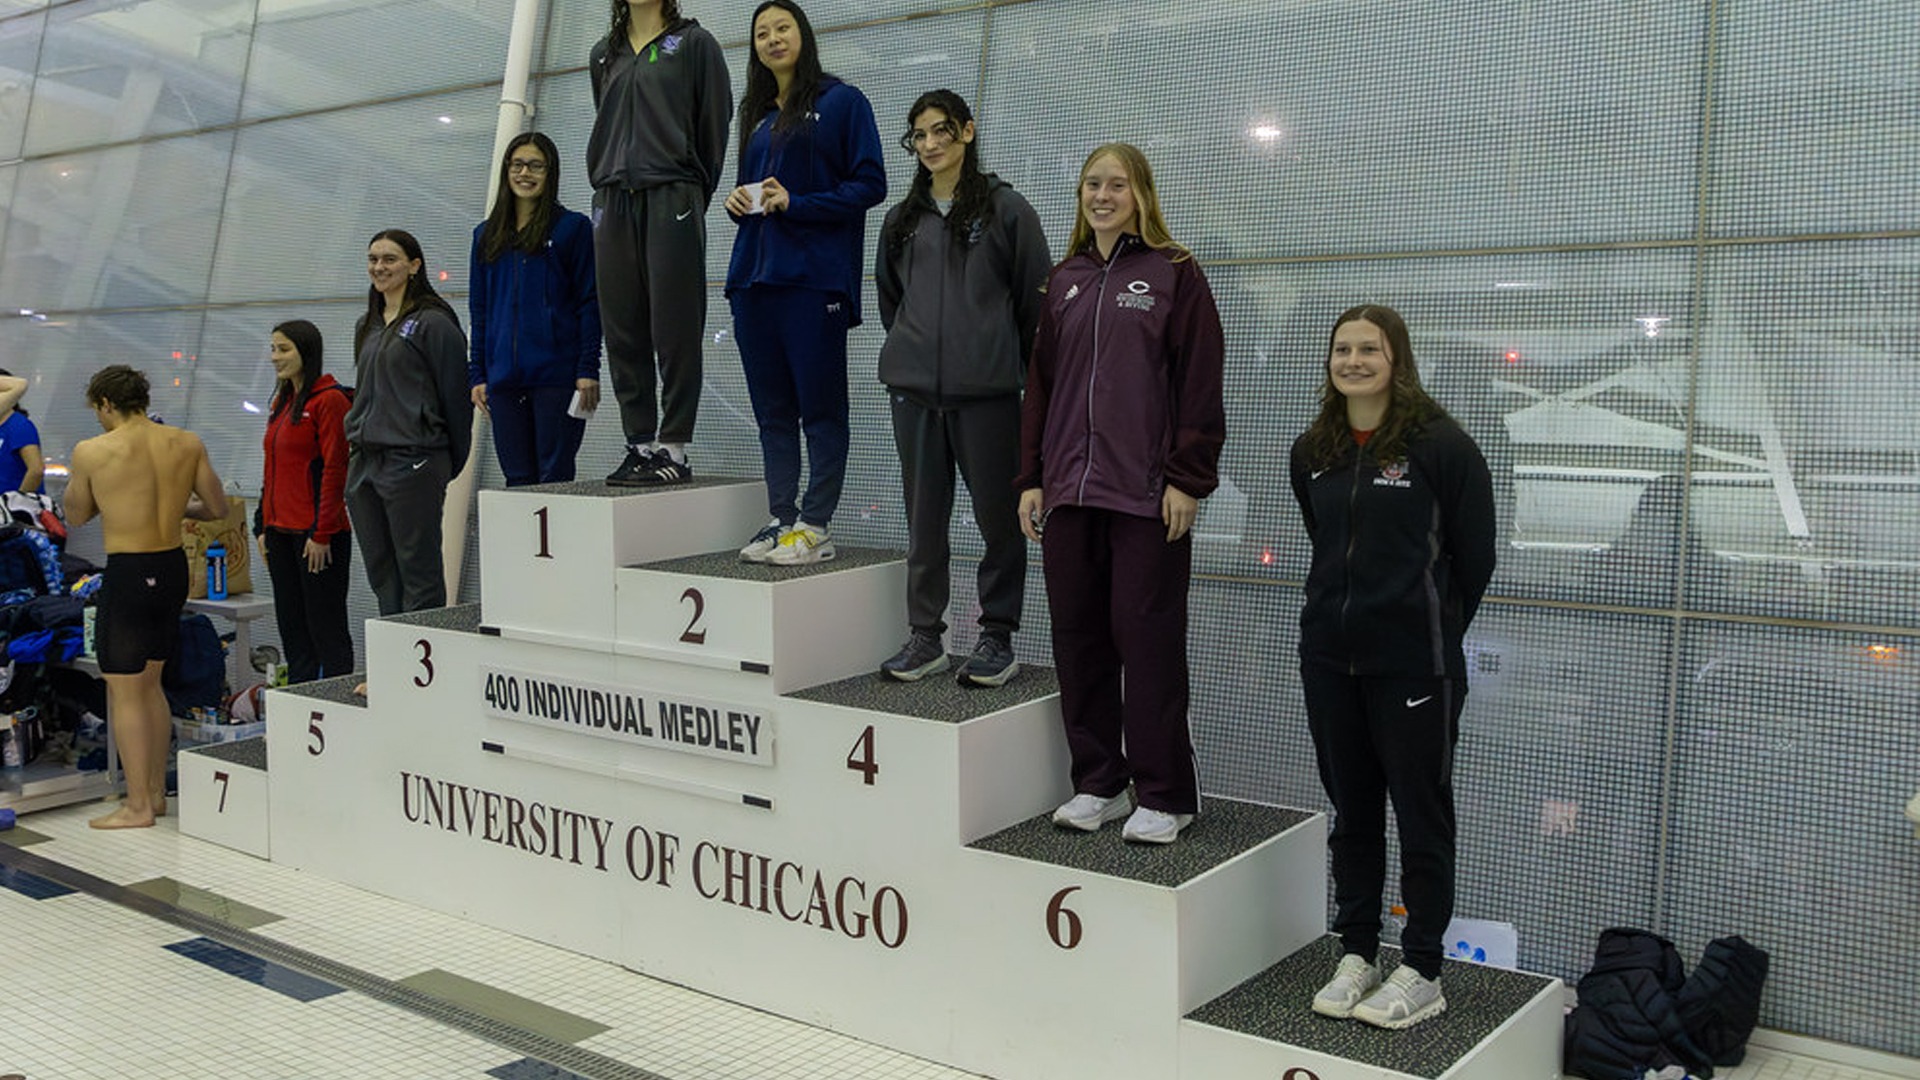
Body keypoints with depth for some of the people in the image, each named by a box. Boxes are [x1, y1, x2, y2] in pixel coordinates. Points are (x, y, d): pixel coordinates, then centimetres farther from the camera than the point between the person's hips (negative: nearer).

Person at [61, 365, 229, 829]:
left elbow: (76, 517, 4)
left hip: (127, 574, -5)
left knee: (124, 691, 4)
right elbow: (217, 509, 7)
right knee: (150, 683, 19)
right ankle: (156, 791, 27)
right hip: (173, 567, 6)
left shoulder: (91, 452, -10)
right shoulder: (187, 444, -1)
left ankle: (137, 805, 9)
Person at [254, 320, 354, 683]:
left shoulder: (329, 400, -10)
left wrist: (321, 534, -18)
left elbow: (334, 470, -15)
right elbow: (271, 471, 20)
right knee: (291, 626, 12)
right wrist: (263, 526, 14)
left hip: (316, 534, -9)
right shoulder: (281, 402, 16)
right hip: (281, 531, 9)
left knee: (325, 628, -2)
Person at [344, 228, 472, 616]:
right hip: (363, 463, 8)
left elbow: (454, 395, -7)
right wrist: (359, 445, 18)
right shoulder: (366, 326, 17)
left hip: (412, 463, -8)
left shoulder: (432, 322, -7)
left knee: (418, 573, -4)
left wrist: (450, 464, -4)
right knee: (381, 573, 11)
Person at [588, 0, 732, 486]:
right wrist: (604, 183, 15)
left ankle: (674, 450, -3)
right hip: (613, 201, 5)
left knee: (675, 330, -6)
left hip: (671, 199, -5)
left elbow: (716, 120, 3)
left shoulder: (694, 42, 5)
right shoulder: (603, 54, 20)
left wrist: (694, 195, 3)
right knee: (623, 332, 3)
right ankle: (640, 445, 8)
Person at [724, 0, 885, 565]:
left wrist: (797, 204, -14)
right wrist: (738, 200, 5)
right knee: (772, 408, 8)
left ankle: (816, 528, -1)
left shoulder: (841, 102, 1)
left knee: (820, 406, -4)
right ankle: (782, 520, 14)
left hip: (814, 278, -7)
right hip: (755, 274, 7)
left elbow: (871, 184, -6)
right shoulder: (756, 114, 21)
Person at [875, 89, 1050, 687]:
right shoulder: (902, 218, 15)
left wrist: (1027, 370, 2)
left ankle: (998, 638, 11)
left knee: (998, 513, 0)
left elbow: (1035, 297, 1)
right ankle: (925, 636, 17)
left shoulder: (1006, 209, 1)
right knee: (924, 515, 8)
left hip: (987, 389, -4)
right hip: (914, 389, 5)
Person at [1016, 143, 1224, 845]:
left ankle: (1164, 794, 8)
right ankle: (1097, 782, 20)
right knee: (1078, 638, 8)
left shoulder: (1174, 274, 1)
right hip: (1070, 489, 5)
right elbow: (1040, 383, 17)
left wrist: (1187, 478, -12)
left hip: (1146, 493, -5)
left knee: (1148, 640, -2)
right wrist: (1031, 477, 11)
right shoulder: (1065, 281, 16)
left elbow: (1201, 384, -5)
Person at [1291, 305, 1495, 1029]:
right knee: (1351, 811, 14)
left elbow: (1474, 556, -3)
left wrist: (1435, 631, 5)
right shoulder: (1311, 453, 7)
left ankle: (1421, 973, 15)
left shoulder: (1441, 445, -10)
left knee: (1421, 813, 4)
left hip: (1412, 663, -6)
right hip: (1329, 656, 6)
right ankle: (1356, 955, 25)